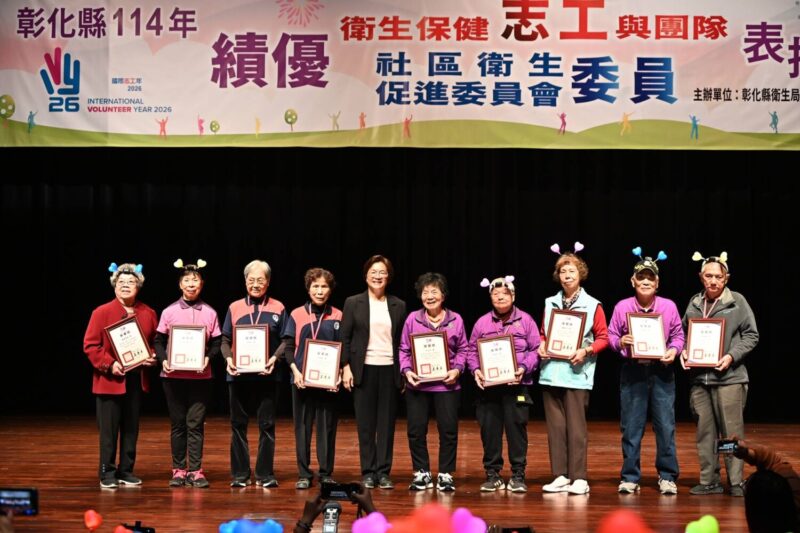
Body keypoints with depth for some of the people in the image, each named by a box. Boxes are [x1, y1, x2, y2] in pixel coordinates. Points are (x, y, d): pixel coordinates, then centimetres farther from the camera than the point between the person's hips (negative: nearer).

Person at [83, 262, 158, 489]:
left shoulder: (148, 313, 7)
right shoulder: (102, 312, -5)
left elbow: (156, 342, 15)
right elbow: (90, 345, -7)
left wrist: (153, 358, -5)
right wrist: (109, 364, -18)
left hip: (137, 380, 4)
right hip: (109, 381, -4)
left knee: (131, 429, 10)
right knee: (109, 430, 0)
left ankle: (126, 471, 20)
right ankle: (107, 474, 9)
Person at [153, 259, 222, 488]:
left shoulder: (210, 313, 3)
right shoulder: (169, 312, 3)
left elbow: (217, 343, 5)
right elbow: (159, 341, 5)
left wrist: (208, 358, -13)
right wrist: (163, 360, -12)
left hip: (200, 376, 0)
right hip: (173, 375, 0)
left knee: (196, 423, -1)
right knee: (177, 424, 6)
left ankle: (195, 471, 3)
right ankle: (178, 470, 12)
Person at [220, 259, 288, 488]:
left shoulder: (278, 308, 4)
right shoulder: (234, 308, 7)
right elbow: (225, 340, 7)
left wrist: (275, 358, -16)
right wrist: (228, 358, -11)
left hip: (267, 375, -1)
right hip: (239, 375, 1)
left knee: (266, 425, 3)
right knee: (238, 424, 7)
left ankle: (265, 474, 12)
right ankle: (240, 474, 16)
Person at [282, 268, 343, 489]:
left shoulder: (337, 316, 4)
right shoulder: (296, 315, 3)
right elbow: (288, 347, 2)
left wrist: (339, 374, -8)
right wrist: (295, 371, -11)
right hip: (302, 379, 0)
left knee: (327, 427, 4)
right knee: (302, 427, 4)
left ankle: (326, 474, 13)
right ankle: (304, 474, 11)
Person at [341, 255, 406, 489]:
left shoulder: (398, 305, 9)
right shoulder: (353, 303, 4)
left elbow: (403, 340, 9)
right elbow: (345, 337, 3)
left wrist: (404, 371, 2)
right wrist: (346, 367, -6)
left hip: (389, 369, 1)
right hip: (364, 369, -1)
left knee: (387, 423, 2)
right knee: (365, 424, 2)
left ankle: (383, 472, 8)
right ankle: (368, 473, 9)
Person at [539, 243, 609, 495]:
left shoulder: (592, 305, 1)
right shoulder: (550, 303, 13)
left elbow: (603, 338, 2)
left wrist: (586, 351, -14)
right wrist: (541, 345, -2)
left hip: (577, 373, -4)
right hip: (551, 372, 4)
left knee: (576, 426, -5)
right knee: (555, 425, 4)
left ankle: (579, 478, 0)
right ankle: (560, 476, 10)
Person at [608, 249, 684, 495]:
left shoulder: (669, 307, 1)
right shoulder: (622, 307, 0)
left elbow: (678, 336, 8)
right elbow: (610, 336, 7)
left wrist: (674, 350, -12)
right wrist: (620, 342, -15)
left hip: (662, 370, 0)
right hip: (632, 370, 0)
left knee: (666, 426, 0)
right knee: (631, 427, 4)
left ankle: (667, 476, 12)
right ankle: (630, 477, 14)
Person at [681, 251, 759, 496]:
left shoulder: (737, 301, -2)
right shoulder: (694, 303, 10)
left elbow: (751, 335, -1)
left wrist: (732, 356, -13)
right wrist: (683, 351, 1)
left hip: (729, 377, -4)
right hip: (699, 377, 4)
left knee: (732, 430, -3)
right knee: (705, 431, 8)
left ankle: (736, 482, 5)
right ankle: (709, 481, 16)